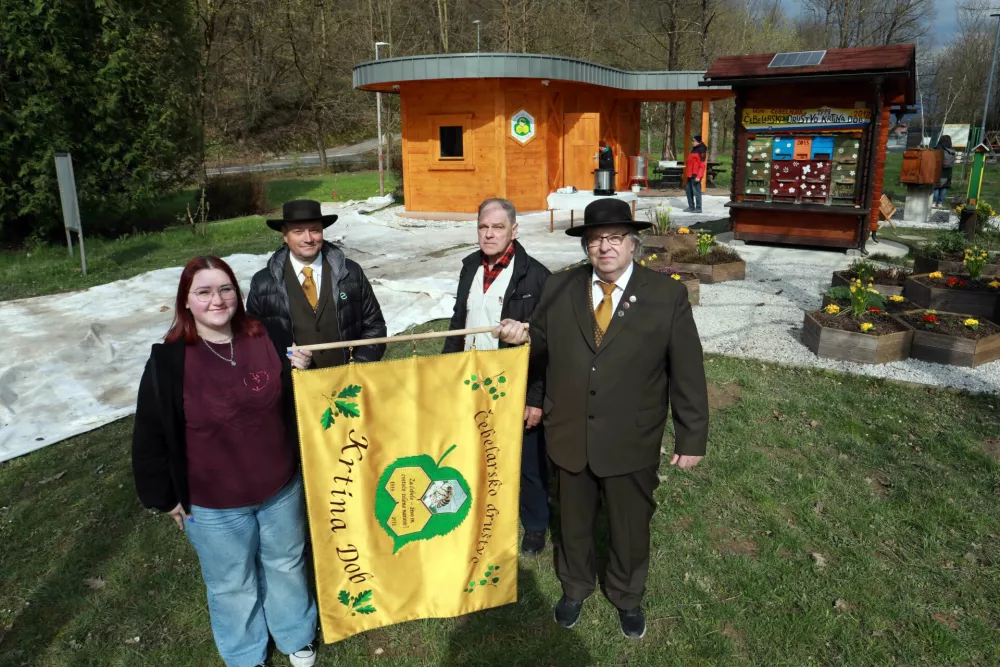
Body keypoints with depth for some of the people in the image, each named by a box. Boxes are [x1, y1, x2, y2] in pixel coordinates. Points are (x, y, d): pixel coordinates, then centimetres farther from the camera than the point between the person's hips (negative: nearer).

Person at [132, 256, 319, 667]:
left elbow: (292, 411, 3)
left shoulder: (266, 339, -8)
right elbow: (151, 438, -7)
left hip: (281, 488, 3)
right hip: (213, 505, -2)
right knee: (232, 584, 19)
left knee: (287, 565, 23)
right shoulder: (168, 362, -16)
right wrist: (165, 498, -2)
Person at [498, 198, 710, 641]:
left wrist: (691, 439, -4)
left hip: (632, 442, -2)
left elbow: (687, 373, -6)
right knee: (573, 522, 22)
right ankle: (575, 586, 51)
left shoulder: (668, 296, -10)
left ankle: (627, 595, 48)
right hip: (569, 437, 2)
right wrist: (521, 340, -15)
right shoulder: (559, 288, -3)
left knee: (630, 526, 19)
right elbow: (541, 352, 7)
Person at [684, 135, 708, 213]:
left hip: (695, 175, -10)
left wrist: (698, 176, -22)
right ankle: (691, 207, 22)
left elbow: (702, 164, -17)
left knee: (696, 191, -6)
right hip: (690, 174, 10)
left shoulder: (701, 150, -12)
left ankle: (698, 208, 0)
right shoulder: (694, 149, 17)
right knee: (689, 190, 13)